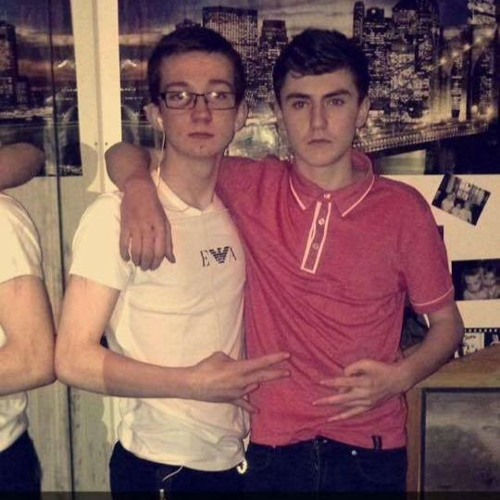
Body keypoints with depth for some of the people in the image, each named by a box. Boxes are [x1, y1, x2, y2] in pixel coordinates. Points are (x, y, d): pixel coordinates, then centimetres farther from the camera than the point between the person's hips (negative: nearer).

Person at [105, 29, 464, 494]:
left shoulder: (404, 209, -8)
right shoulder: (252, 189, -7)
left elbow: (446, 322, 4)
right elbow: (125, 154, 0)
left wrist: (400, 376, -15)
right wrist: (140, 189, -22)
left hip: (369, 452, 0)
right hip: (270, 448, 1)